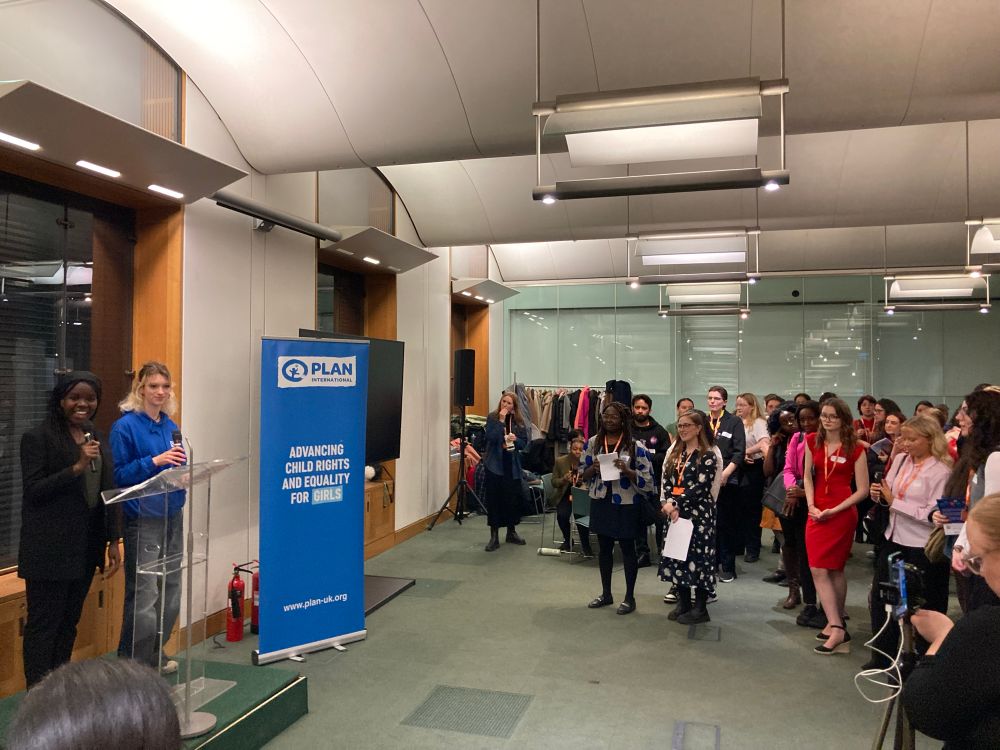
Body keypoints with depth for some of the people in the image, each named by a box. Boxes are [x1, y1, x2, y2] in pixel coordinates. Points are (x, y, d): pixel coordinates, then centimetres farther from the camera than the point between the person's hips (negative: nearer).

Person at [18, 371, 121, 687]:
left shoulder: (97, 439, 12)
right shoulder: (37, 438, -7)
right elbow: (32, 490, -13)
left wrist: (113, 541, 9)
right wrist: (77, 467, -24)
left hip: (85, 548, 6)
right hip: (49, 550, -6)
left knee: (69, 623, 12)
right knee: (43, 625, 2)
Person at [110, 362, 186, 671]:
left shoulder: (170, 426, 10)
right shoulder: (126, 426, -9)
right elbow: (119, 475, -11)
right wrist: (154, 461, -22)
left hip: (173, 516, 7)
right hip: (143, 520, -7)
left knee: (170, 592, 13)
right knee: (144, 595, -5)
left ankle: (156, 656, 29)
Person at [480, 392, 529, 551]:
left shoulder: (519, 421, 4)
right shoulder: (492, 417, -4)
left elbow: (524, 442, 6)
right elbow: (490, 437, -17)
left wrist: (515, 439, -14)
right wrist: (501, 420, -21)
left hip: (512, 465, 3)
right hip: (495, 464, -3)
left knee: (513, 499, 8)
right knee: (494, 499, -1)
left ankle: (511, 532, 25)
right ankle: (494, 536, 6)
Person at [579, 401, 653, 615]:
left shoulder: (635, 446, -10)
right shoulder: (593, 443, 2)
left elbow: (647, 479, -10)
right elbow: (583, 475, 8)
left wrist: (626, 470, -24)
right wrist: (593, 469, -13)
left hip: (626, 505, -4)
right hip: (601, 503, 4)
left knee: (627, 549, 7)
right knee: (604, 548, 15)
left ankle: (629, 597, 21)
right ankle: (606, 593, 29)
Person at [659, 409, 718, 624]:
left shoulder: (708, 455, -8)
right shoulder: (675, 452, 12)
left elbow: (700, 487, -16)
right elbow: (667, 481, 6)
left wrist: (675, 504, -16)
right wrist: (669, 505, -10)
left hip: (699, 514, -6)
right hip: (676, 513, 6)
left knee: (697, 556, -2)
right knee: (677, 556, 9)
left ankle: (700, 608, 10)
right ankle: (683, 602, 23)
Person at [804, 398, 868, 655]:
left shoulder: (855, 449, -6)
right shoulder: (813, 441, 6)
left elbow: (862, 490, -6)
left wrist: (834, 510, -14)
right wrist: (811, 505, -3)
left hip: (842, 514, -4)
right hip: (816, 513, 4)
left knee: (834, 569, -2)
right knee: (819, 570, 1)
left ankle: (836, 625, 7)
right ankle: (837, 626, 9)